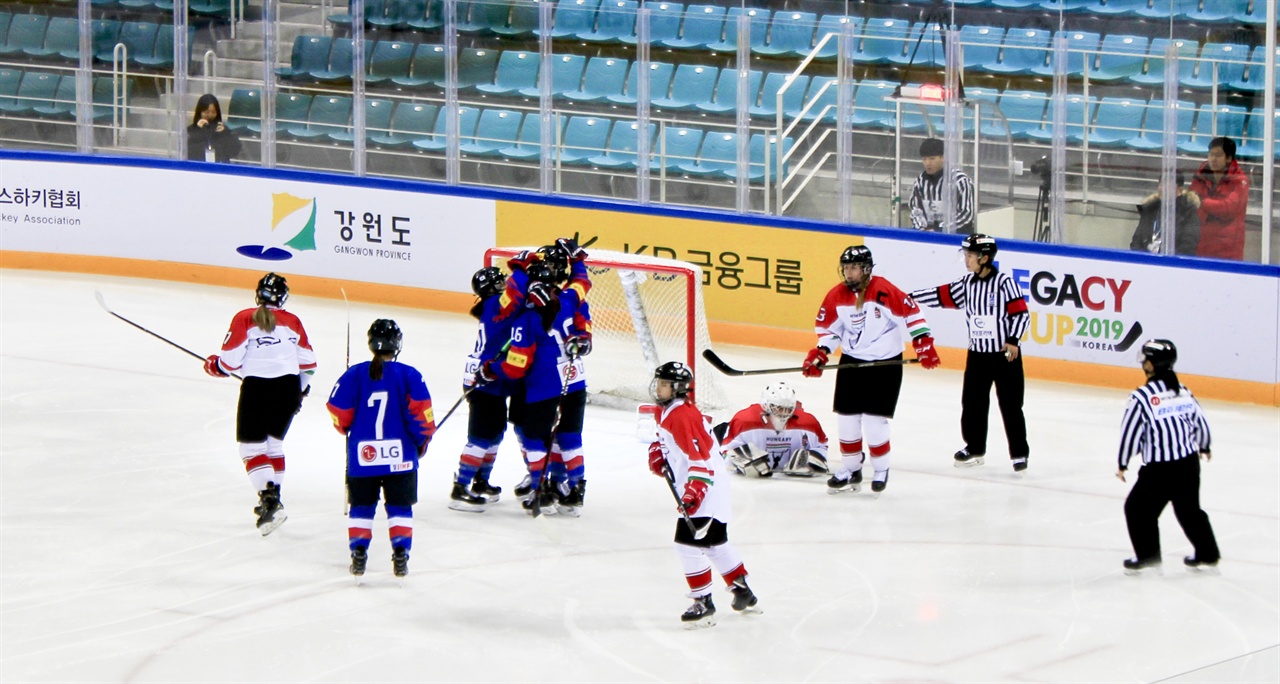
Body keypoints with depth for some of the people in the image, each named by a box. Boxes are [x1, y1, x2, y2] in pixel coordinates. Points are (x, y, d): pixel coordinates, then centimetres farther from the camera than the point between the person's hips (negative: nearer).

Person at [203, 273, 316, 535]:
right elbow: (308, 362, 12)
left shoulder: (245, 319, -3)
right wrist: (300, 391, 28)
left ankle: (269, 499, -18)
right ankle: (272, 499, 25)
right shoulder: (292, 321, 8)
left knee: (252, 447, 0)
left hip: (257, 387, -4)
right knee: (273, 442, 21)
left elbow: (230, 360, -6)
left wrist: (214, 365, 16)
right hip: (288, 387, 4)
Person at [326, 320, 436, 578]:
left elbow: (339, 413, -2)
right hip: (400, 455, -1)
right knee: (400, 507, 8)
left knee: (361, 506, 13)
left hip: (361, 454, 1)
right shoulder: (409, 375, -6)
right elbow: (421, 412, -9)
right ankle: (400, 555, 0)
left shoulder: (355, 375, -3)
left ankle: (358, 554, 8)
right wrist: (423, 440, 8)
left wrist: (349, 430, 20)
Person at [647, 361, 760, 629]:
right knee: (715, 542, 21)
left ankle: (703, 603, -9)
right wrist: (657, 454, 10)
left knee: (688, 541, -15)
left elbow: (700, 457, -28)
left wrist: (693, 492, -33)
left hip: (705, 487, -11)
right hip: (698, 487, 11)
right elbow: (667, 438, 30)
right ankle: (743, 593, 33)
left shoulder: (681, 415, -23)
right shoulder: (668, 412, 9)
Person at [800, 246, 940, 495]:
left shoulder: (885, 291, -19)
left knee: (875, 421, -7)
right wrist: (820, 354, -4)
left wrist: (923, 343, -19)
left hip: (885, 364, -5)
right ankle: (850, 469, 21)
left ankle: (881, 469, 13)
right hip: (851, 362, 5)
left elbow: (911, 312, -15)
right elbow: (829, 328, 8)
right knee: (846, 418, 6)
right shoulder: (836, 296, -3)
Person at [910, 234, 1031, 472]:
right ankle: (974, 448, 26)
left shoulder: (1003, 282, -14)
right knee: (972, 403, 12)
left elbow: (1021, 313, -14)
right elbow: (943, 296, 6)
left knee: (1011, 405, -1)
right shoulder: (967, 283, 3)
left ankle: (1019, 453, 8)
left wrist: (1013, 340, -20)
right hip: (977, 354, 6)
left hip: (1005, 354, -6)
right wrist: (910, 298, 2)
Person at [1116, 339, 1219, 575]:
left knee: (1138, 508, 10)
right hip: (1189, 462, 6)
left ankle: (1147, 555, 9)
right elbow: (1200, 422, 13)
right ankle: (1207, 554, 27)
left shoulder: (1142, 397, -14)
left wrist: (1123, 464, 2)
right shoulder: (1183, 391, 4)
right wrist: (1203, 447, 33)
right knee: (1189, 509, 22)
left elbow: (1130, 432, -11)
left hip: (1159, 467, -6)